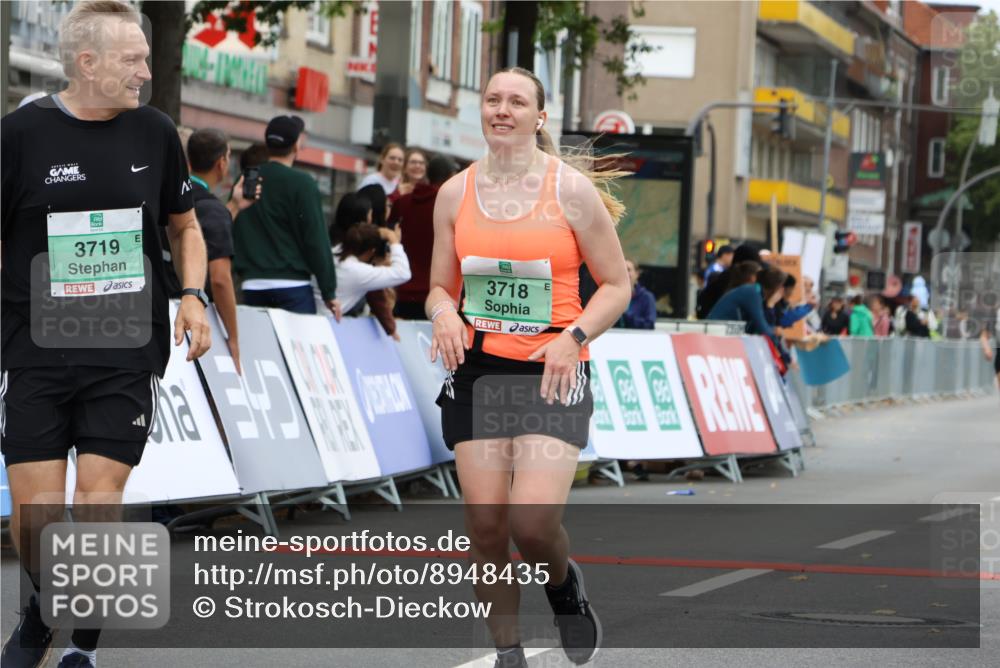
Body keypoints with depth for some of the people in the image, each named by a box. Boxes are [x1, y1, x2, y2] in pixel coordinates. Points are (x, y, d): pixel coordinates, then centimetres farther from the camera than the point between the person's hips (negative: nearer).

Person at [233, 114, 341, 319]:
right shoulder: (302, 184, -6)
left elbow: (232, 237, 14)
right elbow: (316, 241, -7)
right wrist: (329, 293, -3)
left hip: (252, 286, 5)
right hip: (292, 286, -5)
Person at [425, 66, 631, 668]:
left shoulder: (573, 190, -3)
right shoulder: (456, 193, 7)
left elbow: (616, 285, 2)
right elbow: (440, 287, 15)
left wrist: (575, 337, -14)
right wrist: (445, 312, -8)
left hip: (552, 372, -3)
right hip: (478, 369, 3)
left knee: (533, 521, -17)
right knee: (486, 524, -3)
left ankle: (565, 586, 17)